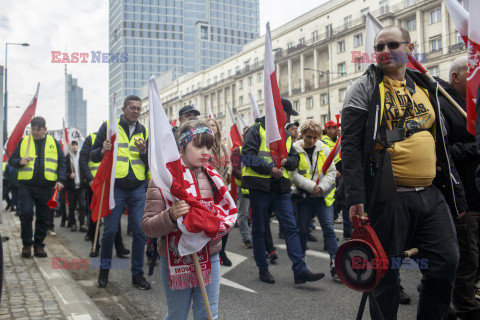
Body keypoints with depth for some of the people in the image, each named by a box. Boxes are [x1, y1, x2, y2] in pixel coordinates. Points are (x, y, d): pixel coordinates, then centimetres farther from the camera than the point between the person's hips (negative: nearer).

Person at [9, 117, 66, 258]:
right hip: (26, 186, 0)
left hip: (46, 187, 1)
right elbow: (12, 160, 14)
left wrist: (61, 180, -4)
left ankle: (39, 245, 17)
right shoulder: (23, 142, 9)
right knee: (26, 213, -12)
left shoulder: (54, 143, 9)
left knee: (43, 218, 4)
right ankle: (27, 244, 4)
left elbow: (62, 163, 9)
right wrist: (20, 162, -9)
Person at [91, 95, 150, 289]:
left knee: (140, 231, 1)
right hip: (115, 187, -2)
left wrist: (143, 151, -10)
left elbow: (151, 163, 10)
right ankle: (104, 270, 23)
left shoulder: (144, 131, 12)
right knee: (110, 231, 2)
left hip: (137, 188, 3)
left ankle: (137, 273, 14)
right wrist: (103, 151, -19)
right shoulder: (109, 126, 4)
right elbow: (93, 156, 3)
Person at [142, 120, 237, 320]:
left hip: (209, 257, 4)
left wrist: (218, 226, -8)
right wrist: (171, 216, -34)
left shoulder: (211, 176, 6)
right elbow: (148, 227, -14)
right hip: (175, 259, -4)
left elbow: (228, 210, 13)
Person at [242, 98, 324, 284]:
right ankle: (263, 269, 19)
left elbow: (295, 159, 19)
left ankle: (300, 271, -1)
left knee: (291, 228, -1)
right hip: (260, 187, -5)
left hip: (281, 189, 6)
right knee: (258, 230, 5)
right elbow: (247, 156, -13)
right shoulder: (257, 130, -3)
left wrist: (286, 160, -5)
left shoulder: (286, 135, 17)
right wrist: (270, 169, -19)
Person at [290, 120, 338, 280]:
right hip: (303, 196, -1)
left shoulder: (324, 149, 4)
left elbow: (332, 172, 2)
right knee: (303, 230, 8)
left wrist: (321, 187, -14)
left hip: (323, 196, 1)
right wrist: (312, 186, -18)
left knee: (328, 228, -4)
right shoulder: (295, 150, -4)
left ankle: (334, 264, 0)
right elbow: (294, 175, -10)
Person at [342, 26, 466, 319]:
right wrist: (355, 196, -17)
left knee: (447, 262, 5)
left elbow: (440, 145, 21)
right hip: (389, 196, -5)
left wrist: (456, 192, 17)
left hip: (432, 195, 6)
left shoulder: (427, 88, 17)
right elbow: (350, 145, -8)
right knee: (386, 272, 2)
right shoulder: (365, 89, 0)